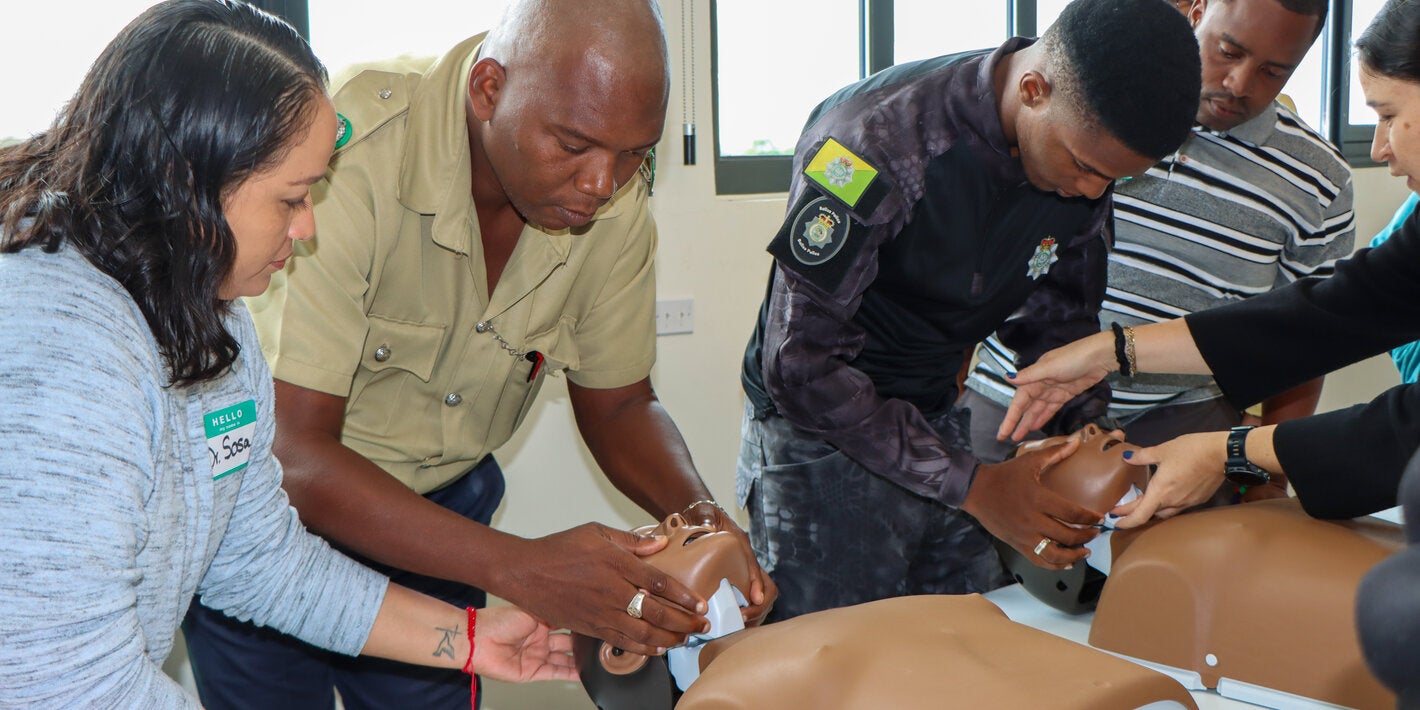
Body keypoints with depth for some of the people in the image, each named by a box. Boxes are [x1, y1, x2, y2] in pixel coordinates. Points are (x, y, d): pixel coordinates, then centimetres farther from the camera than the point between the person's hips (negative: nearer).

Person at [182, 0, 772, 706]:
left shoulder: (614, 200, -14)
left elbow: (618, 406, -1)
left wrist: (698, 512, -23)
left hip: (443, 503, 4)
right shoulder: (345, 158, -32)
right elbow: (292, 453, -34)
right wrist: (520, 567, -43)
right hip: (266, 503, -4)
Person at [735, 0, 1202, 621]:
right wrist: (970, 484, -24)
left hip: (937, 422, 6)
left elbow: (1058, 319, 8)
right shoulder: (874, 140, -28)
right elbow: (801, 365, -25)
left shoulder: (1090, 157, -8)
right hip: (820, 431, -6)